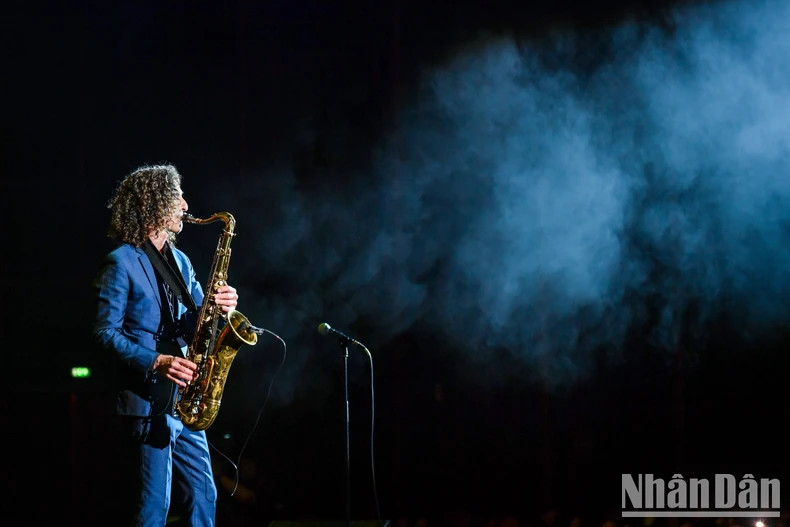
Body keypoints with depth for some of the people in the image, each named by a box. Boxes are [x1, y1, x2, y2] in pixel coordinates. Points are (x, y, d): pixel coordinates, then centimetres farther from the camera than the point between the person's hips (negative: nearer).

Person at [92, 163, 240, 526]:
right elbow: (106, 333, -12)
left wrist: (220, 305, -6)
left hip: (183, 400, 8)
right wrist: (156, 362, -24)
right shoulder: (121, 263, -8)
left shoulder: (179, 261, 16)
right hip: (145, 404, -8)